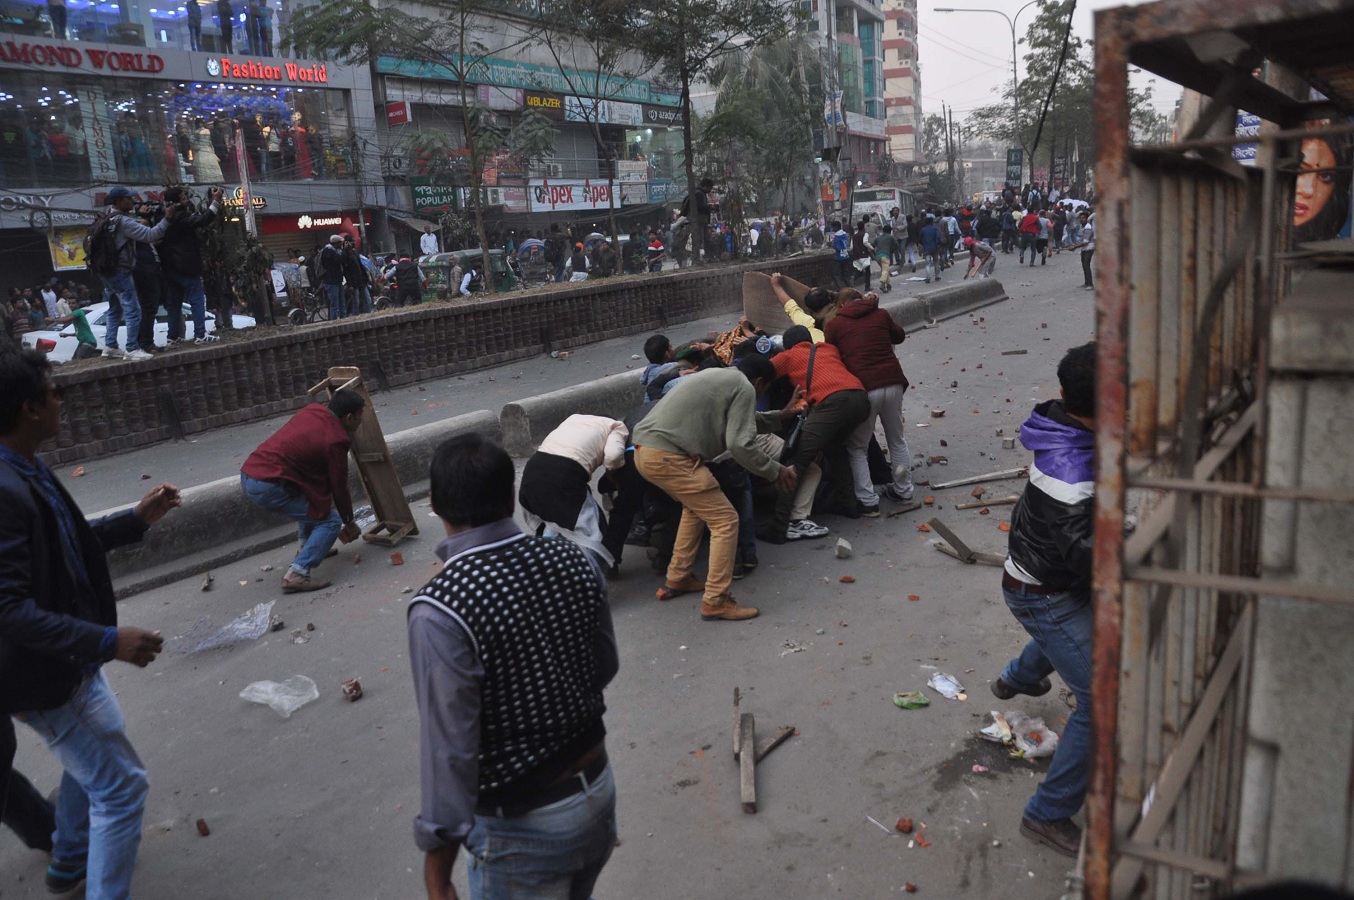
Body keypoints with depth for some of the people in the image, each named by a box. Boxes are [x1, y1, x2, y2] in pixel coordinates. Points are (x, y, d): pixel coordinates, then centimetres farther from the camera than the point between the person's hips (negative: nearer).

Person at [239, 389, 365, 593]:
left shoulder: (312, 410, 11)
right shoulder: (335, 440, -11)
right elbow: (339, 486, -2)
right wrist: (349, 522, 13)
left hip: (248, 473, 9)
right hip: (268, 486, -9)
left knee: (312, 497, 30)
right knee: (330, 522, -4)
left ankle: (307, 546, 35)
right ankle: (297, 574, -14)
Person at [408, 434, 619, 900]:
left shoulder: (440, 610, -27)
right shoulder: (573, 561, -9)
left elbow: (450, 749, -24)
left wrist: (437, 859, -13)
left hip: (523, 826, -5)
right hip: (598, 788, 6)